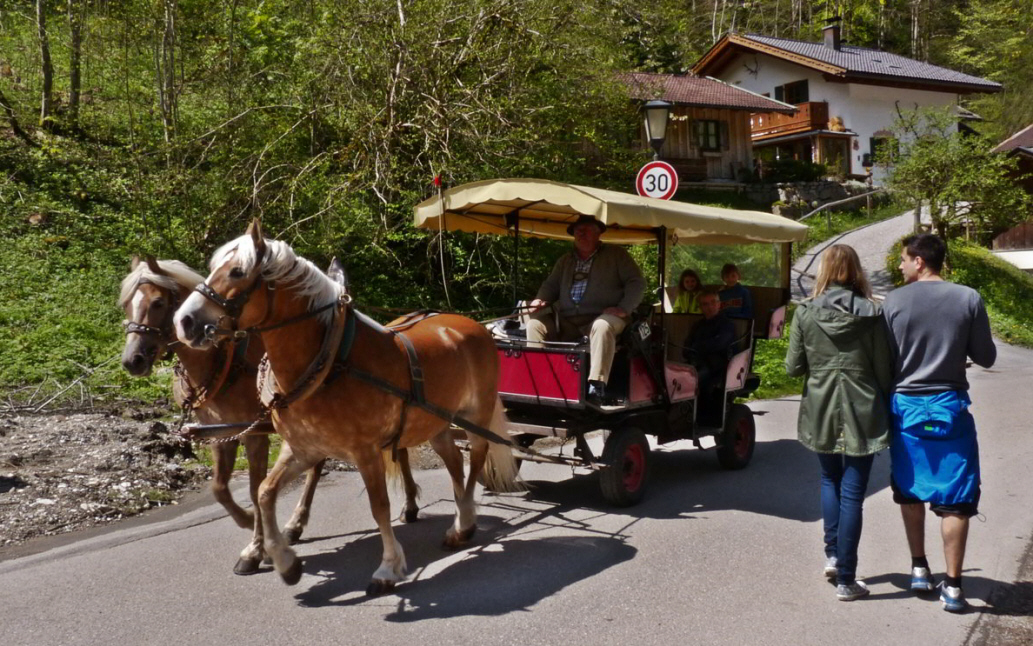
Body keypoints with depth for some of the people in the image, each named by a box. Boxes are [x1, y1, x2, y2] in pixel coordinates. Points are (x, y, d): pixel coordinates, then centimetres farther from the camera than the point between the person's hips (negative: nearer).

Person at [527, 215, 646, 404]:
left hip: (602, 316, -5)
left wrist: (624, 308, -13)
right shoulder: (565, 260, 23)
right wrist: (541, 299, 1)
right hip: (565, 320, 5)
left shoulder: (616, 255, 8)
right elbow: (551, 285, 24)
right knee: (535, 323, -13)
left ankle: (596, 386, -47)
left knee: (602, 327, -39)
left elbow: (637, 282, 2)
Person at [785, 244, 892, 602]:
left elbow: (793, 367, -2)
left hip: (820, 411, 2)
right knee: (852, 493, 3)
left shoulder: (805, 313, -5)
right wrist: (886, 409, 9)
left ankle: (833, 554, 20)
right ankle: (846, 580, 7)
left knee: (830, 481, 24)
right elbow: (883, 370, -5)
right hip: (862, 412, -2)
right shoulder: (870, 314, -8)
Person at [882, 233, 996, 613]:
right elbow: (986, 357, -1)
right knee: (955, 499, 3)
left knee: (910, 492, 17)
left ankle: (919, 569, 24)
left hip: (906, 406, 1)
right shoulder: (968, 299, -6)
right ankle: (952, 586, 3)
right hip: (949, 406, -1)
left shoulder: (894, 301, -5)